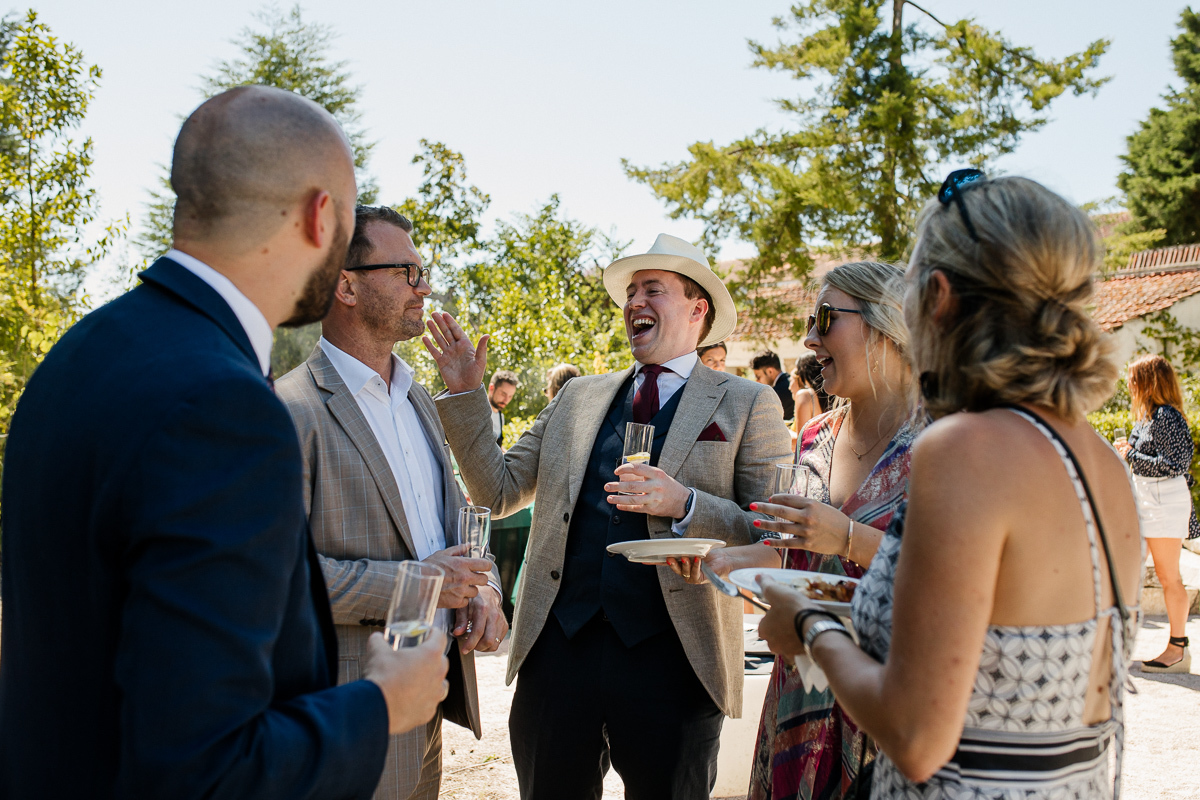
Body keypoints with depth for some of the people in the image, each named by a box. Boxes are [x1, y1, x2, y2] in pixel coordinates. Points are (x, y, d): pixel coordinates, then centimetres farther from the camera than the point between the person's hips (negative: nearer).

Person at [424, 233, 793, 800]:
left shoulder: (747, 405, 2)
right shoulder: (577, 398, 14)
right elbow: (499, 490, 11)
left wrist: (685, 504, -19)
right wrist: (466, 393, 3)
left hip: (670, 661, -3)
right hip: (559, 647, 3)